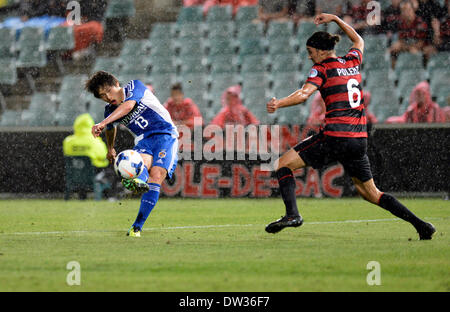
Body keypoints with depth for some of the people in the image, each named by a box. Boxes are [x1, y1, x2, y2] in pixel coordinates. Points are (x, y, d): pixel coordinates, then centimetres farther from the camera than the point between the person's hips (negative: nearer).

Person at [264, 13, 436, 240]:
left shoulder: (321, 69, -2)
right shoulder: (352, 62, 15)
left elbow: (304, 94, -20)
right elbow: (358, 40, 38)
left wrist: (279, 104, -32)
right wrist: (335, 19, 41)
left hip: (335, 137, -7)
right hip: (359, 140, 7)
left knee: (283, 164, 2)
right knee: (370, 193, 17)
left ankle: (292, 214, -18)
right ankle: (420, 225, 8)